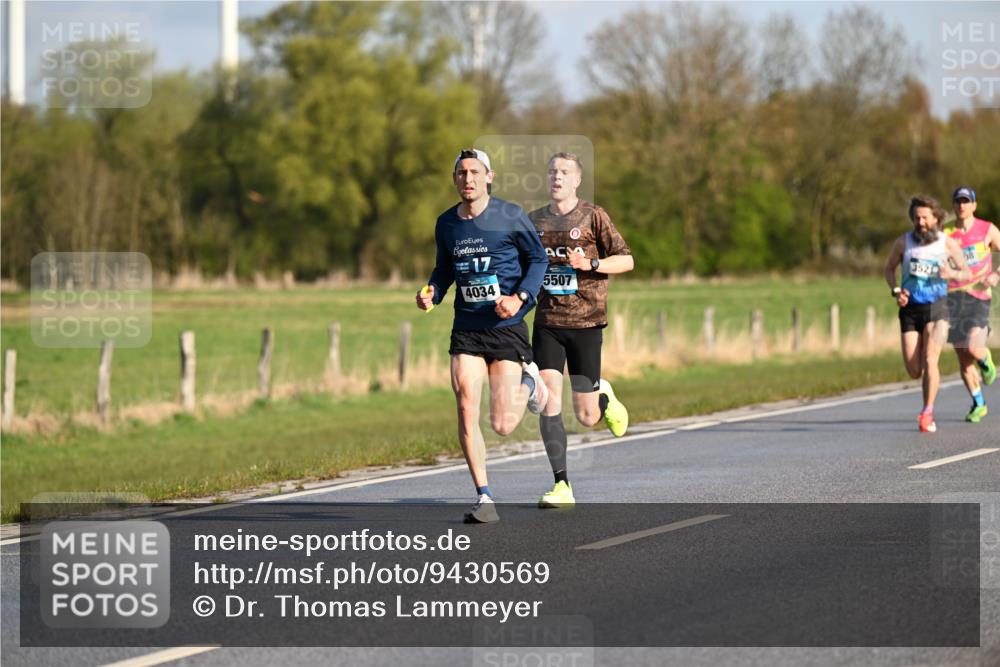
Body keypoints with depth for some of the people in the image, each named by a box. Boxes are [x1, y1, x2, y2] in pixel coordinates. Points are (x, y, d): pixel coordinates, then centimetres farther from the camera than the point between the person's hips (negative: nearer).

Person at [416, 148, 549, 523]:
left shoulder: (510, 217, -6)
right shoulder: (446, 223, 6)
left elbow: (538, 258, 3)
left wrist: (520, 297, -12)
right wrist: (431, 292, -1)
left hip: (507, 328, -3)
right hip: (466, 329, 3)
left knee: (502, 426, -5)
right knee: (466, 410, -11)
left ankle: (528, 383, 29)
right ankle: (484, 499, -1)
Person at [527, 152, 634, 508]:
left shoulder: (593, 216, -1)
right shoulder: (534, 221, 10)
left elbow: (626, 260, -2)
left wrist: (590, 264, -17)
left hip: (585, 322, -2)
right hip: (547, 322, 3)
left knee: (586, 417, 0)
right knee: (549, 400, -14)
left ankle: (604, 396, 37)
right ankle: (562, 486, -9)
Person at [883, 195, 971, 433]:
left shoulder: (948, 243, -2)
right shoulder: (904, 242, 0)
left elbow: (967, 273, 6)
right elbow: (889, 268, 14)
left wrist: (952, 273, -18)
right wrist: (896, 292, -4)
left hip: (936, 308, -2)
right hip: (910, 309, 2)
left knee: (930, 360, -21)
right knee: (914, 372, -3)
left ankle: (927, 414, -11)